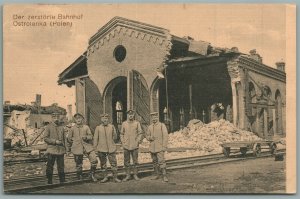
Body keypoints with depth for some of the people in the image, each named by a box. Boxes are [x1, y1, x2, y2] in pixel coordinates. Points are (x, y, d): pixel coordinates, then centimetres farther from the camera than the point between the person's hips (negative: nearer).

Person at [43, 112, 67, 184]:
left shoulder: (61, 127, 12)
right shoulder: (48, 127, -2)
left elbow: (64, 138, 15)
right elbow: (45, 138, -8)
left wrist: (65, 147, 5)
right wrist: (55, 141, -15)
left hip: (61, 150, 4)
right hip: (52, 150, -4)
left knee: (61, 166, 7)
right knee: (50, 166, 1)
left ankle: (62, 180, 15)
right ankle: (49, 180, 11)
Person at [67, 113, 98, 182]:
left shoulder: (86, 127, 3)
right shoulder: (72, 128, 1)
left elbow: (91, 136, 4)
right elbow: (69, 139, 11)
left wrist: (86, 137, -15)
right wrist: (74, 144, 11)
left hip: (87, 147, 1)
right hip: (77, 149, -1)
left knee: (94, 160, -11)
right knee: (78, 165, 6)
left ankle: (92, 174, 10)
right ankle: (80, 178, 25)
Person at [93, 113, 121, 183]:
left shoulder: (112, 127, 3)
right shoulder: (98, 128, 1)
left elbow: (115, 137, 12)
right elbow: (95, 139, 4)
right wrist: (95, 148, 2)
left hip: (111, 148, 0)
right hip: (101, 149, 0)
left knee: (113, 163, 1)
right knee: (103, 164, 10)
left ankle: (115, 177, 12)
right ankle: (105, 177, 24)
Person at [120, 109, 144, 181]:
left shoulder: (137, 123, 2)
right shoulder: (124, 123, 6)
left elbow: (140, 133, 3)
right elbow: (121, 134, 11)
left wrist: (138, 141, -6)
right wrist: (123, 142, 1)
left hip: (135, 146, -1)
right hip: (126, 146, 1)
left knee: (135, 161, 4)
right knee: (126, 161, 4)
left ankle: (135, 175, 13)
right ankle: (127, 175, 11)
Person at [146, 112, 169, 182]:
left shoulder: (162, 125, -4)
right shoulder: (150, 127, 10)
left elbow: (165, 136, -8)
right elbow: (147, 136, 18)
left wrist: (164, 147, -13)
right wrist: (150, 138, -7)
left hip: (160, 147, -5)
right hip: (152, 147, 5)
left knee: (161, 161, -13)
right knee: (155, 162, 12)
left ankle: (164, 176, -11)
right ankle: (157, 175, 23)